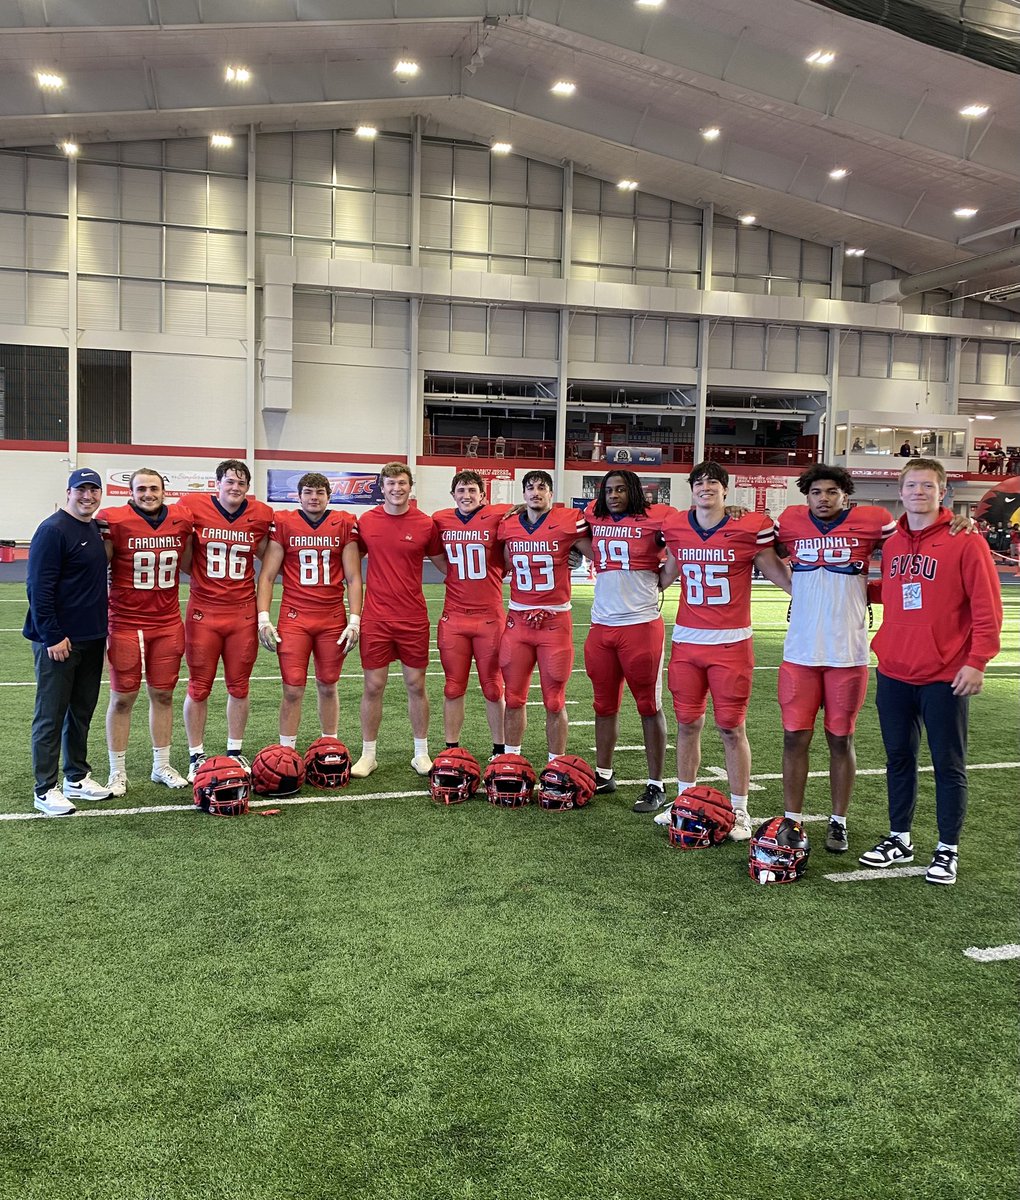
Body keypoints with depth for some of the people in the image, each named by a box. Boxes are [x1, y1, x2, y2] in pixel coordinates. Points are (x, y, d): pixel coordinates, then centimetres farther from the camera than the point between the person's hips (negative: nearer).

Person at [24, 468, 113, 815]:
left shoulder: (96, 529, 13)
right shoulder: (53, 530, -13)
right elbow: (40, 588, -17)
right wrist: (52, 637, -19)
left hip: (91, 640, 8)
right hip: (59, 641, -8)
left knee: (82, 712, 15)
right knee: (50, 716, 0)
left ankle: (77, 778, 26)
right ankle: (45, 790, 8)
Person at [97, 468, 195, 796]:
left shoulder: (181, 521, 3)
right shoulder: (114, 522, -9)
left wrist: (193, 534, 6)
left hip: (168, 624, 4)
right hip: (126, 624, -3)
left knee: (163, 695, 12)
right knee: (123, 698, 5)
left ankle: (161, 767, 25)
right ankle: (117, 772, 18)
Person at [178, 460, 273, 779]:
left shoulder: (260, 515, 1)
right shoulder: (194, 508, -5)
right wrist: (199, 577, -2)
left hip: (243, 612, 2)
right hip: (203, 612, -2)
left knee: (239, 686, 10)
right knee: (199, 687, 4)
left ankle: (235, 752, 24)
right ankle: (196, 757, 17)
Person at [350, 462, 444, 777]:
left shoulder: (426, 524, -1)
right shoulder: (366, 522, 2)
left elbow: (444, 566, 10)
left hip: (414, 619, 0)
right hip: (375, 618, 0)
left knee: (416, 685, 8)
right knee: (373, 686, 3)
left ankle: (421, 754, 20)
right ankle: (368, 754, 16)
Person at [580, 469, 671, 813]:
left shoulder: (655, 518, -6)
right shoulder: (594, 519, 10)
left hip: (641, 624, -5)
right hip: (601, 626, 5)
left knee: (649, 706, 2)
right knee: (605, 704, 13)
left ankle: (656, 784, 9)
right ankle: (603, 774, 26)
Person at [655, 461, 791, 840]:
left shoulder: (750, 527, -6)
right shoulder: (676, 527, 5)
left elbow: (777, 573, 3)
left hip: (731, 643, -4)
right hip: (686, 640, 4)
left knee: (732, 727, 2)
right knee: (687, 723, 11)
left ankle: (739, 811, 14)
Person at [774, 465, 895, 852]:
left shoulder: (870, 521, -2)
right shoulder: (790, 522, 4)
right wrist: (795, 583, 10)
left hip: (848, 655, -1)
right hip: (800, 653, 2)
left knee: (841, 740, 8)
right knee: (795, 737, 4)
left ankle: (838, 823, 21)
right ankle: (792, 820, 16)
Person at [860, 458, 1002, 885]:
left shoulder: (965, 541, -8)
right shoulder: (892, 543, 9)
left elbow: (987, 608, -10)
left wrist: (976, 661, -15)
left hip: (945, 676, -5)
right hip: (894, 673, 5)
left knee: (948, 764, 6)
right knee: (898, 759, 14)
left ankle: (948, 850, 18)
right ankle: (899, 839, 28)